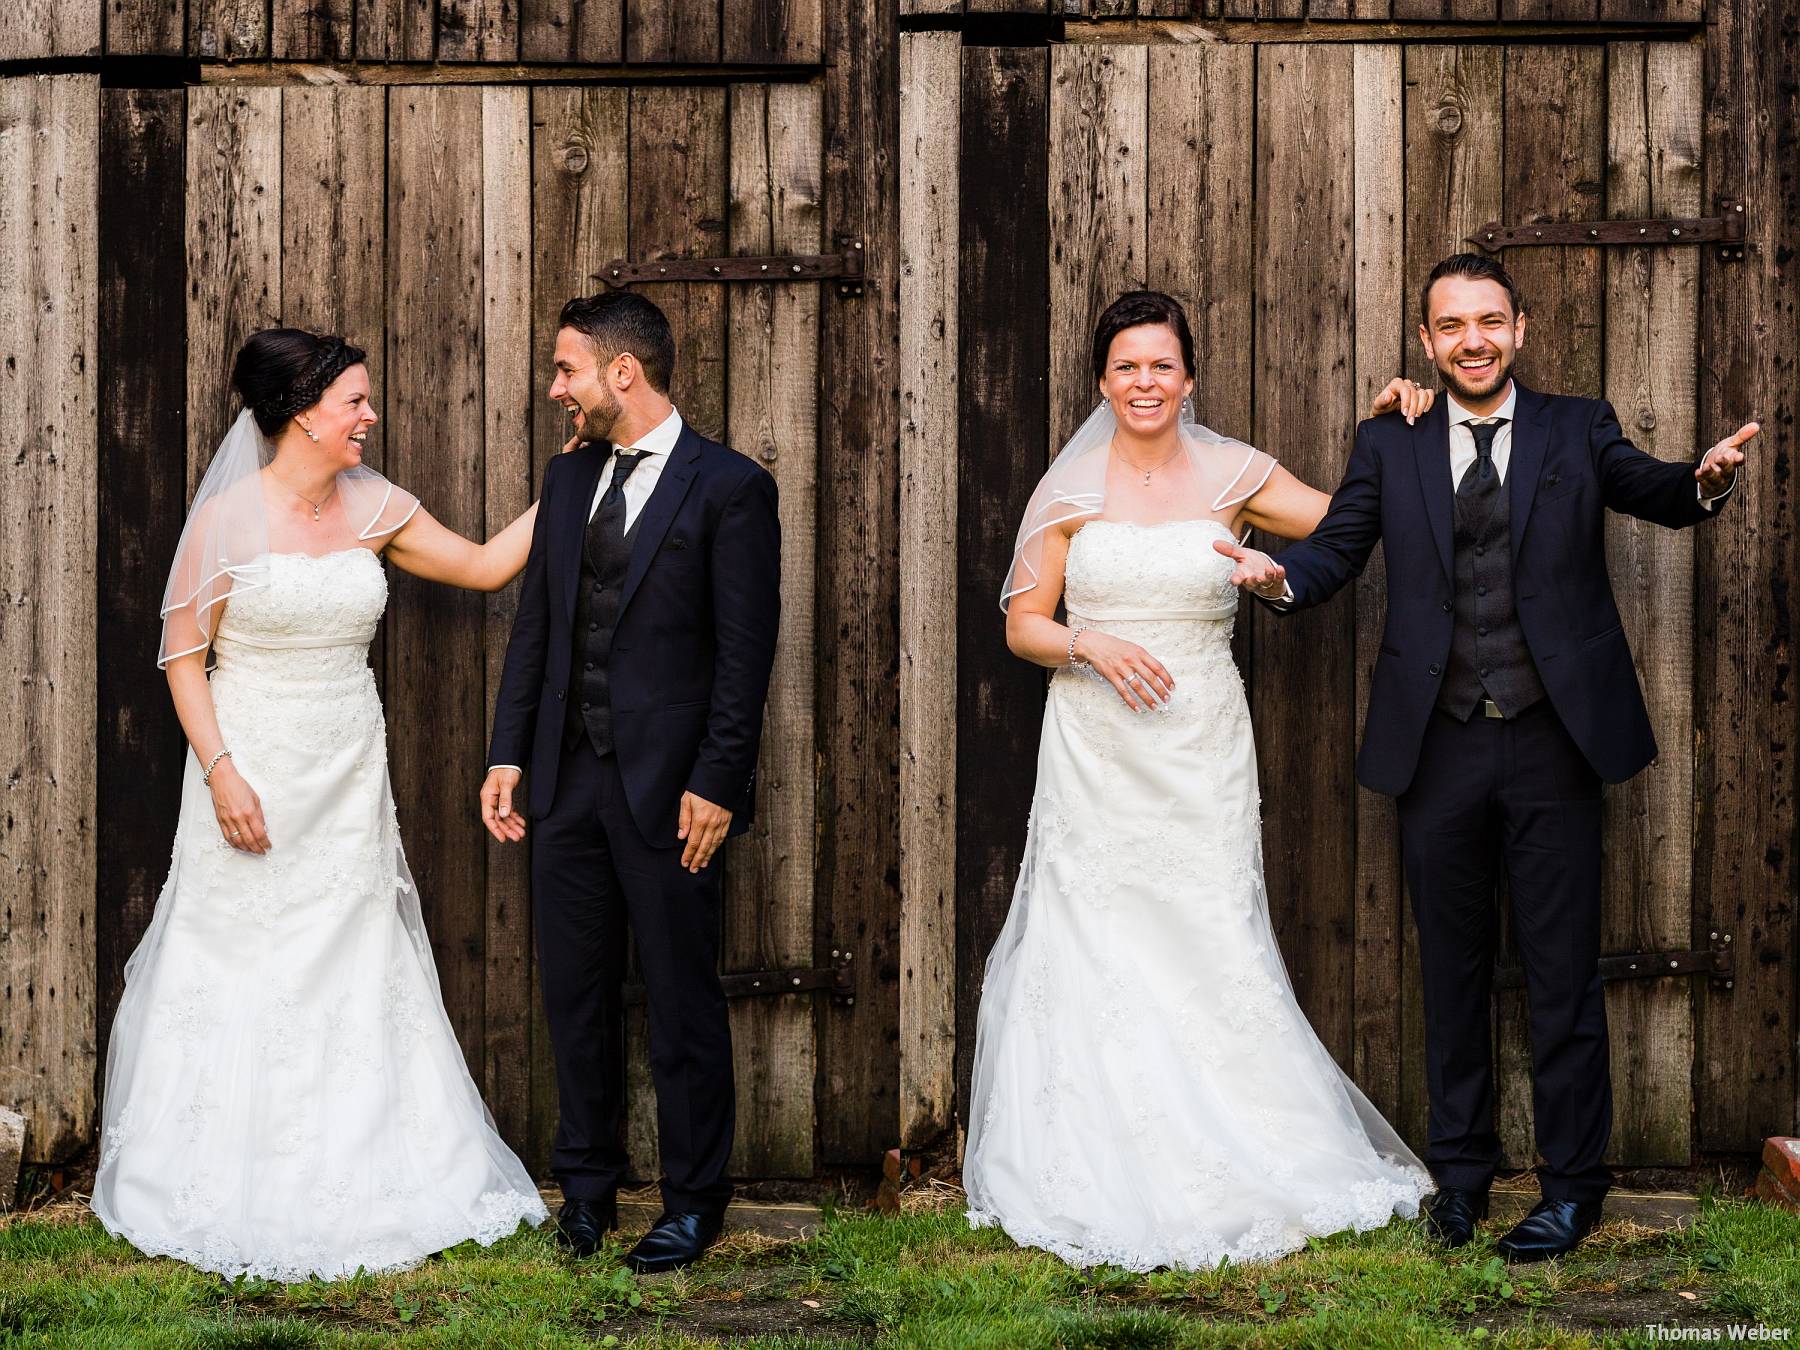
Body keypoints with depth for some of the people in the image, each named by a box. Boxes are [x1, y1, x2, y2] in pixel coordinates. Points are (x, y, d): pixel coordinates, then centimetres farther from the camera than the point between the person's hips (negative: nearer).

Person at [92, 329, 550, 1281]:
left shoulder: (374, 508, 3)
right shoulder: (228, 518, -11)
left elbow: (486, 566, 12)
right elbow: (183, 656, -7)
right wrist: (221, 771, -15)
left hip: (348, 779, 5)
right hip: (253, 779, -4)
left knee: (353, 972, 8)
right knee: (240, 976, 2)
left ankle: (351, 1188, 19)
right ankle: (229, 1195, 16)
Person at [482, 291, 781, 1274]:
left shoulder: (729, 488, -9)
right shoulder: (568, 477, 10)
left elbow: (746, 652, -11)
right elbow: (535, 626, 13)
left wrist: (716, 785, -14)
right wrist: (508, 753, 6)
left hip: (669, 790, -6)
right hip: (568, 779, 6)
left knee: (682, 1005, 4)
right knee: (574, 995, 12)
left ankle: (693, 1201, 18)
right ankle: (585, 1186, 26)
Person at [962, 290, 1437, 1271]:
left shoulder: (1231, 475, 4)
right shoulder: (1069, 490, 3)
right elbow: (1022, 624, 5)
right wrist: (1092, 648, -12)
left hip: (1201, 748, 0)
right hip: (1094, 750, 0)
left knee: (1208, 946, -1)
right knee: (1094, 946, 0)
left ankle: (1228, 1166, 11)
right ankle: (1102, 1179, 10)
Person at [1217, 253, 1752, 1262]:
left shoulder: (1579, 430, 5)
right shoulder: (1390, 447, 8)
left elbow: (1664, 497, -3)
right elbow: (1338, 549, 3)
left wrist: (1708, 480, -27)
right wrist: (1279, 573, -20)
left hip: (1554, 743, -2)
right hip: (1441, 751, 2)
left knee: (1565, 974, 2)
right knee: (1453, 972, 13)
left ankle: (1573, 1186, 13)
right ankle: (1462, 1170, 26)